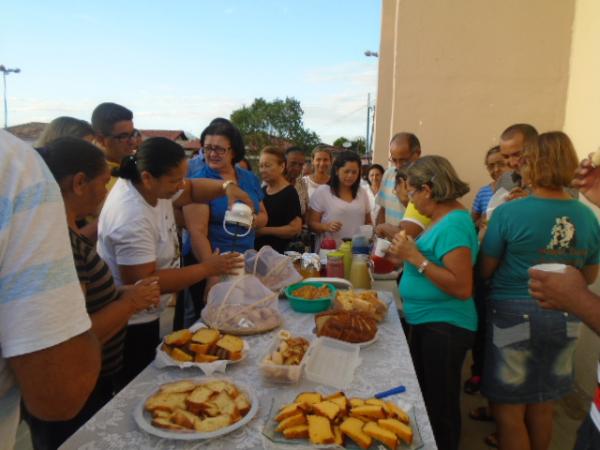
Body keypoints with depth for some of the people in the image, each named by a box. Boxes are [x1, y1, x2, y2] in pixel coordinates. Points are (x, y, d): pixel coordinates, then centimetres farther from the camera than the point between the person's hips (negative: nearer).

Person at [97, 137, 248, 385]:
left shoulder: (153, 184, -6)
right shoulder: (132, 220, -33)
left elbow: (191, 189, 9)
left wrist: (226, 187, -11)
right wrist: (206, 269, -27)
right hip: (130, 324, -9)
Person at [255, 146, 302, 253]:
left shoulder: (290, 193, -11)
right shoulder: (262, 191, 10)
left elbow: (295, 229, -17)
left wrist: (264, 230, -17)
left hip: (278, 252, -7)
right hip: (256, 250, 7)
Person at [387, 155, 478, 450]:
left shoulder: (453, 225, -22)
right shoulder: (443, 218, 6)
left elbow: (462, 287, -27)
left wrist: (415, 257, -26)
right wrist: (406, 254, 2)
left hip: (443, 328, -10)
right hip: (428, 323, 10)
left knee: (440, 408, 9)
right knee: (423, 399, 25)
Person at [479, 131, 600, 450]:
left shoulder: (508, 213, -18)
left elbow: (484, 271, -10)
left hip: (513, 316, -5)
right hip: (564, 320, 5)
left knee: (509, 409, 11)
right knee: (543, 408, 22)